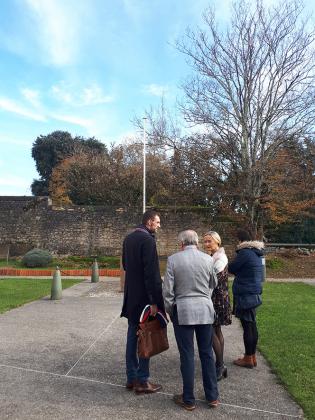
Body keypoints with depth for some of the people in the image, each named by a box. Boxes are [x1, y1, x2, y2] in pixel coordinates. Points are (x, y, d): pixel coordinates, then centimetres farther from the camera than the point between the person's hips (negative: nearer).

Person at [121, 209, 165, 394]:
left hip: (131, 296, 8)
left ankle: (131, 378, 26)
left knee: (132, 336, 15)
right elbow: (151, 273, -21)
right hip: (144, 297, -8)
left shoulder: (129, 238, 9)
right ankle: (142, 381, 15)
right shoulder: (148, 240, -18)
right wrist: (154, 301, -20)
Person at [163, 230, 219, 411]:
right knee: (207, 353, 14)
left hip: (183, 311, -3)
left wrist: (170, 310, 8)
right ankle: (212, 397, 26)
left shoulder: (173, 259, -8)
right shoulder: (208, 259, 0)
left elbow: (168, 290, -7)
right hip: (205, 310, 3)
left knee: (187, 355, 7)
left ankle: (189, 400, 19)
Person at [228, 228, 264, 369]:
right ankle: (252, 356, 26)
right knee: (252, 325, 15)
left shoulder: (245, 253, -18)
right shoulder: (256, 252, 12)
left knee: (247, 326, 0)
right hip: (254, 294, 9)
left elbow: (231, 268, -9)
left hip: (245, 295, -9)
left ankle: (248, 359, 11)